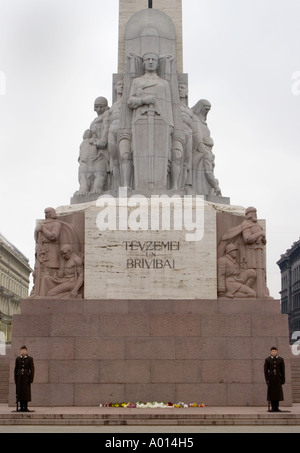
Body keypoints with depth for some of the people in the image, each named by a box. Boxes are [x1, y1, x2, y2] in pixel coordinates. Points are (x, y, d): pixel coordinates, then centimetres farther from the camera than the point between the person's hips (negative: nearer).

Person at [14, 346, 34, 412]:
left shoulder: (30, 359, 3)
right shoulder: (18, 359, 10)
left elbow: (32, 369, 0)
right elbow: (16, 369, 10)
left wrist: (31, 379, -7)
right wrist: (15, 379, 4)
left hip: (26, 378, -2)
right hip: (19, 378, 2)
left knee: (26, 392, -3)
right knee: (20, 392, 1)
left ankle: (26, 407, 1)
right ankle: (21, 407, 6)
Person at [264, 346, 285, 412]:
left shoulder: (281, 359, 5)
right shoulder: (267, 360, 3)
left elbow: (283, 370, 6)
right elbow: (265, 370, 2)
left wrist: (283, 379, 1)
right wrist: (266, 379, -5)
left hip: (278, 378, 1)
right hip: (271, 378, -1)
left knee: (278, 392, -1)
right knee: (271, 392, -1)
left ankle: (276, 407, 6)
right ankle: (273, 407, 5)